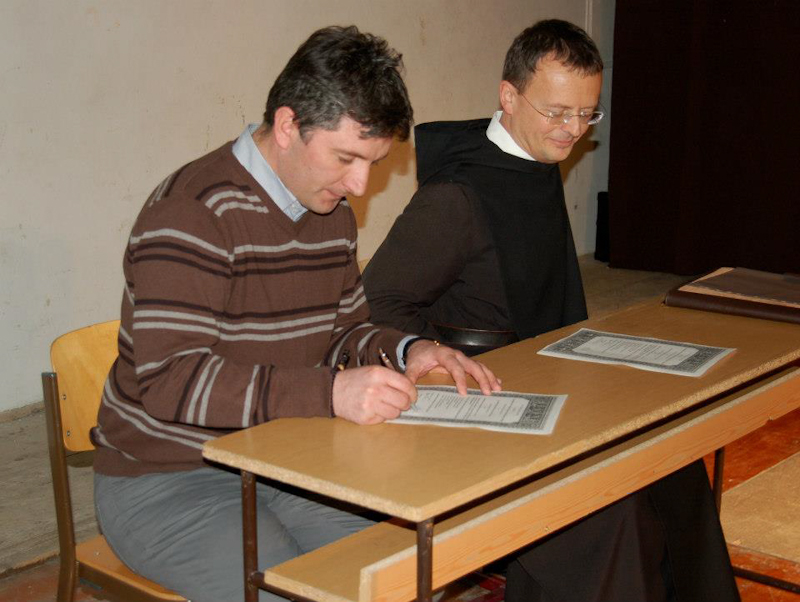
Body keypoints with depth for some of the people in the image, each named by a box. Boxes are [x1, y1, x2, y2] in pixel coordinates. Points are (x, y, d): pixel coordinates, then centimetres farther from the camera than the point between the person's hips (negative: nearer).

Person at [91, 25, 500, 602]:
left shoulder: (332, 213, 9)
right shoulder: (190, 213, -19)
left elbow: (345, 329, 20)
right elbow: (168, 380, -27)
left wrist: (406, 350, -4)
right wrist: (329, 392, -36)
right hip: (167, 483, -7)